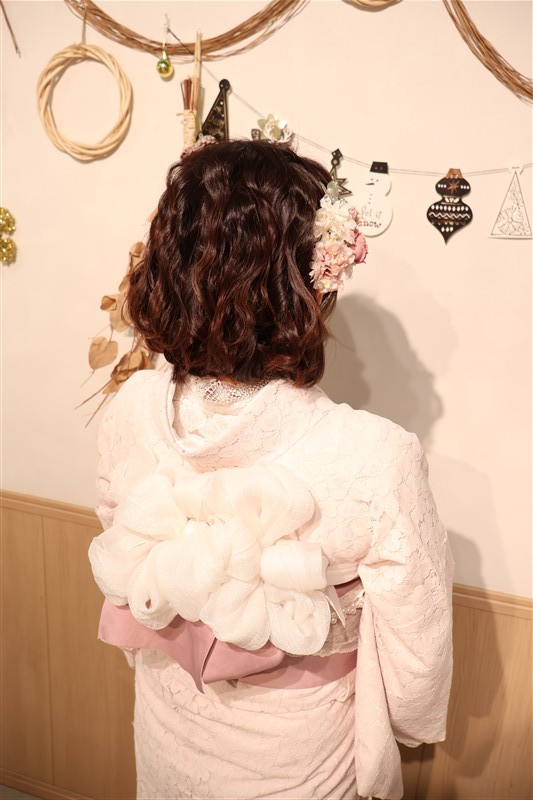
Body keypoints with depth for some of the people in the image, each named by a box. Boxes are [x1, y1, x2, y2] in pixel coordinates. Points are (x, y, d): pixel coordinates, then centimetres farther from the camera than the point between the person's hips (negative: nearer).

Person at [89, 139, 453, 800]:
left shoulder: (130, 410, -23)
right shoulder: (376, 459, -36)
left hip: (166, 738, 3)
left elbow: (120, 571, -4)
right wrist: (412, 722, 3)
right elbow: (418, 660, -20)